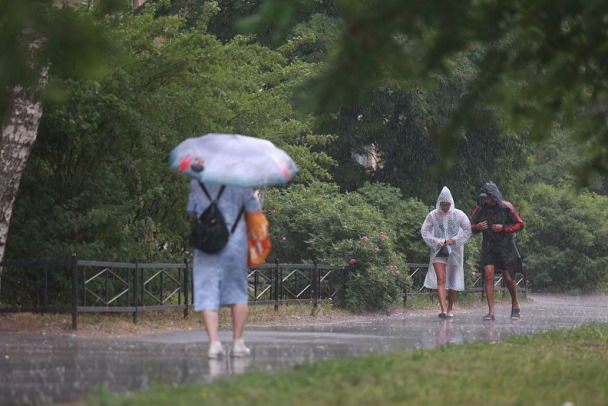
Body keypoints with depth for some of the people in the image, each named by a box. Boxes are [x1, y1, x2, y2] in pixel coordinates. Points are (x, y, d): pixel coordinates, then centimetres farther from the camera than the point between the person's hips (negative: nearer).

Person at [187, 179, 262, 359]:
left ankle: (214, 342, -13)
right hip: (235, 241, 0)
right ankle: (238, 342, 13)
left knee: (207, 296, 0)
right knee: (238, 293, 12)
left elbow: (192, 213, 13)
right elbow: (255, 212, -1)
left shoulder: (197, 182, 4)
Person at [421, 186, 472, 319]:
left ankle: (450, 308, 24)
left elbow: (467, 231, -5)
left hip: (454, 251, 1)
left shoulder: (458, 215, -5)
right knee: (441, 279, -14)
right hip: (438, 251, 0)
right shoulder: (433, 215, -3)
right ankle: (443, 309, -22)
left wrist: (456, 240, -19)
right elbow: (425, 232, -2)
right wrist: (436, 242, -17)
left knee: (453, 281, 7)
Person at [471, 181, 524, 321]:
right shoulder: (480, 209, -2)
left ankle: (515, 304, 30)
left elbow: (519, 224, -3)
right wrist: (478, 227, -15)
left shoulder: (506, 208, -10)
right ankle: (491, 312, -11)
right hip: (488, 246, 2)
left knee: (508, 278, 3)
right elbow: (472, 226, 9)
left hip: (506, 246, -2)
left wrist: (503, 228, -17)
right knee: (488, 276, -11)